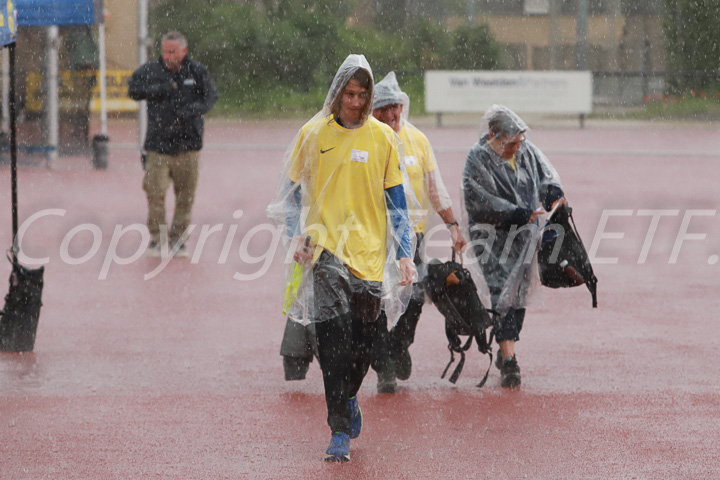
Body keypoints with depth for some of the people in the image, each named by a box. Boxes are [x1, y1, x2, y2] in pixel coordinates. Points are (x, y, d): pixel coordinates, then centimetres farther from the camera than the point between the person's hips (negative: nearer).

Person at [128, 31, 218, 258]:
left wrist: (191, 110, -21)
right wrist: (160, 89, -17)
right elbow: (134, 89, -5)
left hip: (188, 143, 1)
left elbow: (210, 97, -4)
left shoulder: (197, 72, 2)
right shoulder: (151, 70, 3)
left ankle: (178, 239, 18)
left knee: (186, 195, 4)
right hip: (158, 143, -1)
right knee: (155, 191, -10)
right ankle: (157, 238, 5)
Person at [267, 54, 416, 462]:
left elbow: (396, 200, 7)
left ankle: (348, 398, 39)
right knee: (334, 339, -14)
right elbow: (291, 192, 11)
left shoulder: (383, 137, 4)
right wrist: (296, 236, -4)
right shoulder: (313, 134, 2)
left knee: (363, 343, 8)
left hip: (370, 251, 2)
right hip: (326, 247, -2)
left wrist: (404, 254, 0)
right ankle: (340, 430, -13)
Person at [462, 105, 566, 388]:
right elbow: (480, 203, -19)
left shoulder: (527, 152, 5)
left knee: (520, 294, 11)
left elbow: (546, 174, 17)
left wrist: (553, 194, -7)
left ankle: (506, 353, 25)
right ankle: (508, 362, -19)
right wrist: (521, 214, -23)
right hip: (492, 237, -6)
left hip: (526, 236, 6)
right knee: (503, 294, -14)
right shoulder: (478, 160, -13)